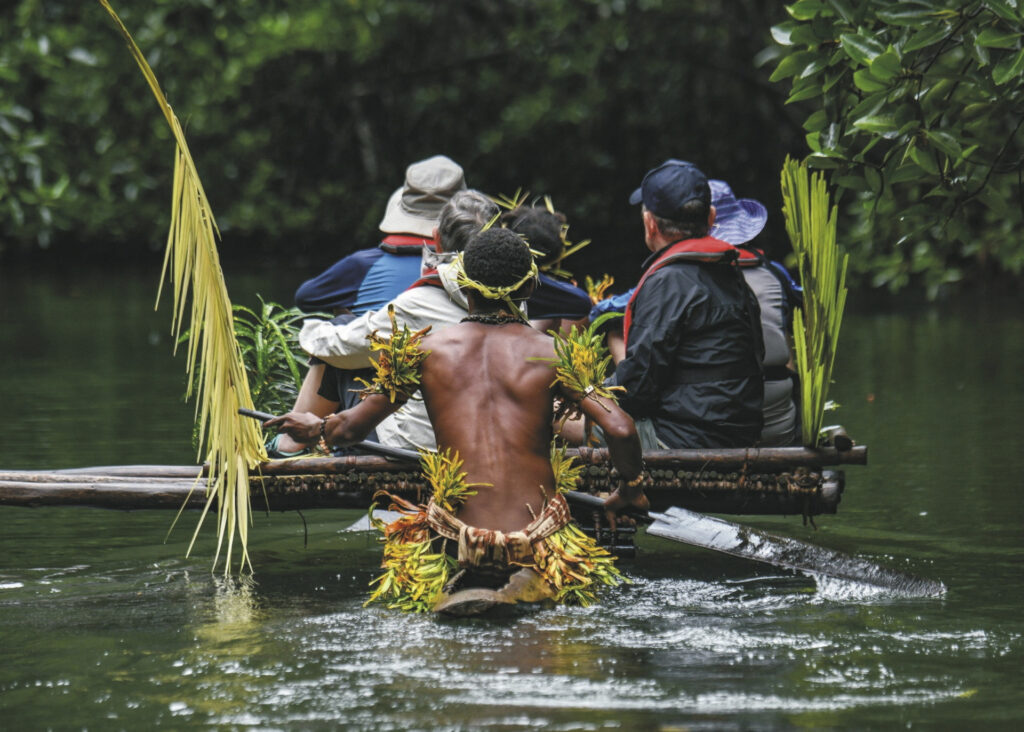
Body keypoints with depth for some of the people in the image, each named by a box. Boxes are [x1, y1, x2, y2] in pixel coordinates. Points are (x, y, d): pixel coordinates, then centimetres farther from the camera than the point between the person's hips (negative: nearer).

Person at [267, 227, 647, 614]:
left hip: (456, 534, 0)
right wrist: (630, 488, 11)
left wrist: (315, 429, 29)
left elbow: (351, 428, 6)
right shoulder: (550, 354, -2)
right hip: (536, 534, 0)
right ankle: (535, 583, -2)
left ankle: (454, 587, -2)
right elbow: (620, 430, -10)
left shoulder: (426, 351, 1)